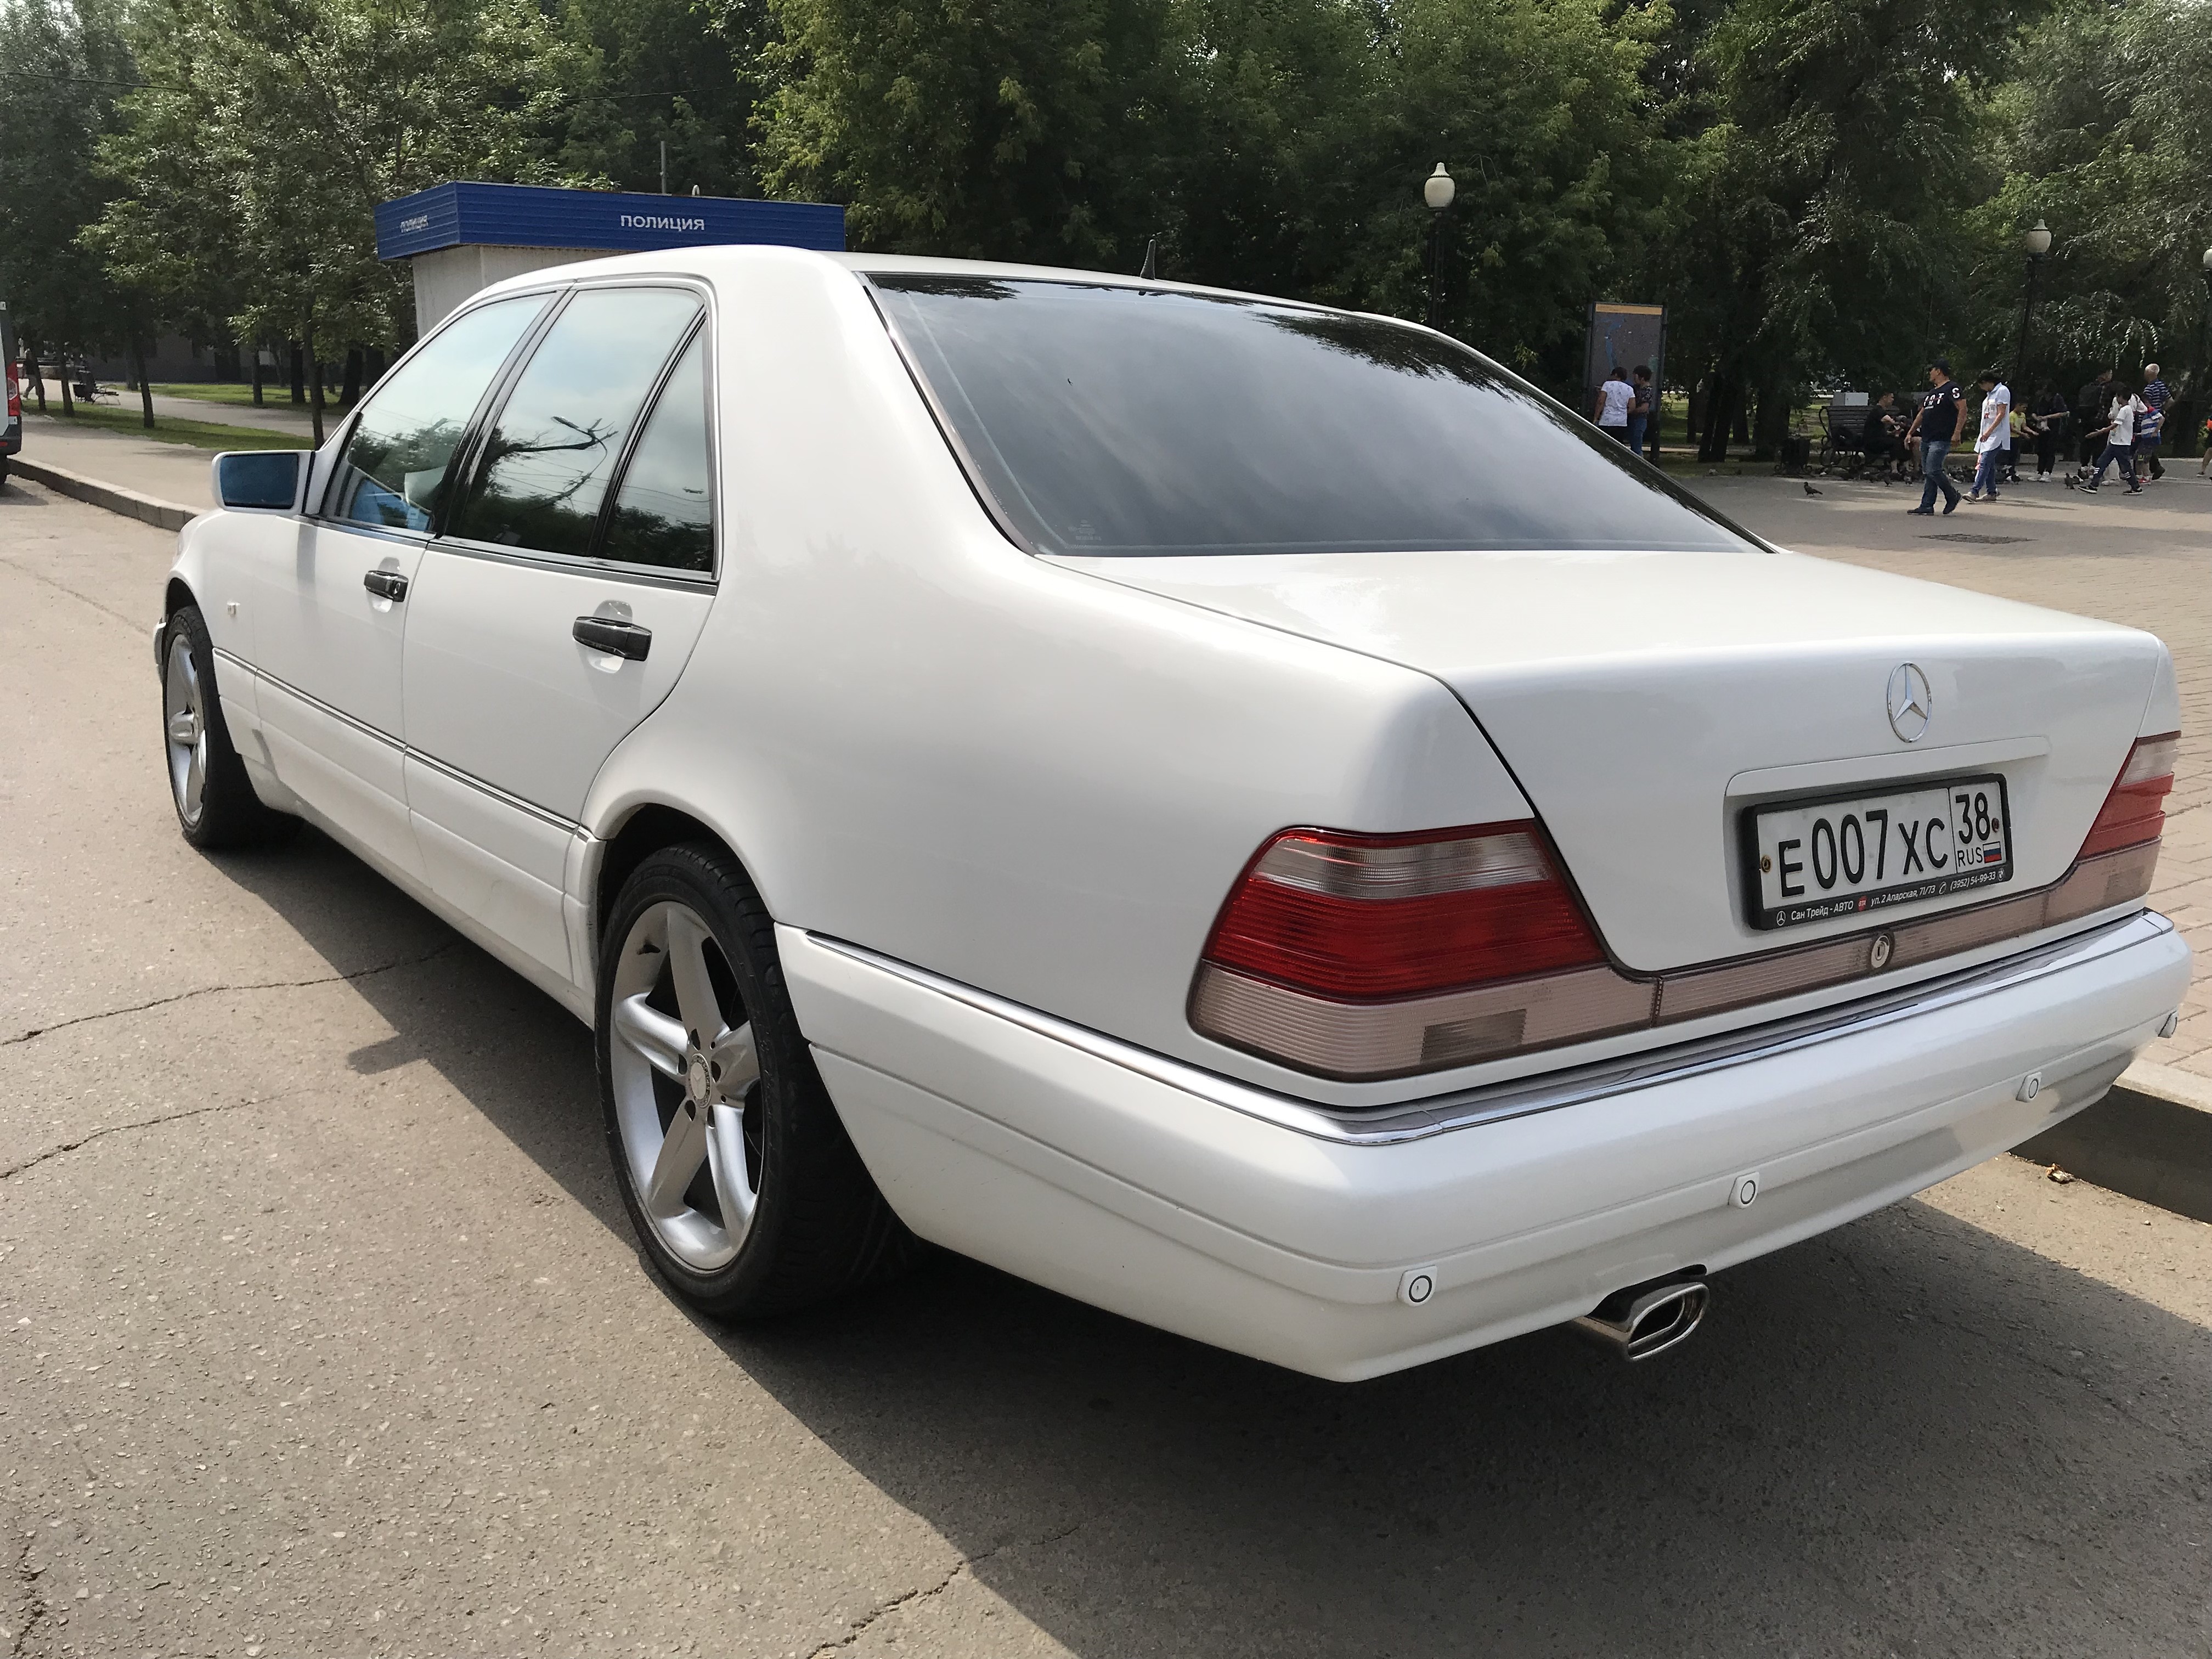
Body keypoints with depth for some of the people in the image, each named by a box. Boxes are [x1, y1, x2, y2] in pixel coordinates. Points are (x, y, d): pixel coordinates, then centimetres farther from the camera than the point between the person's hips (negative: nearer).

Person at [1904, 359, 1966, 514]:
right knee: (1927, 473, 7)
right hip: (1926, 438, 9)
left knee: (1933, 471, -15)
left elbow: (1963, 410, -14)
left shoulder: (1952, 388, -7)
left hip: (1941, 439, -9)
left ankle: (1953, 496, 5)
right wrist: (1911, 433, 21)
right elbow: (1922, 414, 27)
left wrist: (1957, 433, -22)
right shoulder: (1932, 391, 21)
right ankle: (1927, 507, 8)